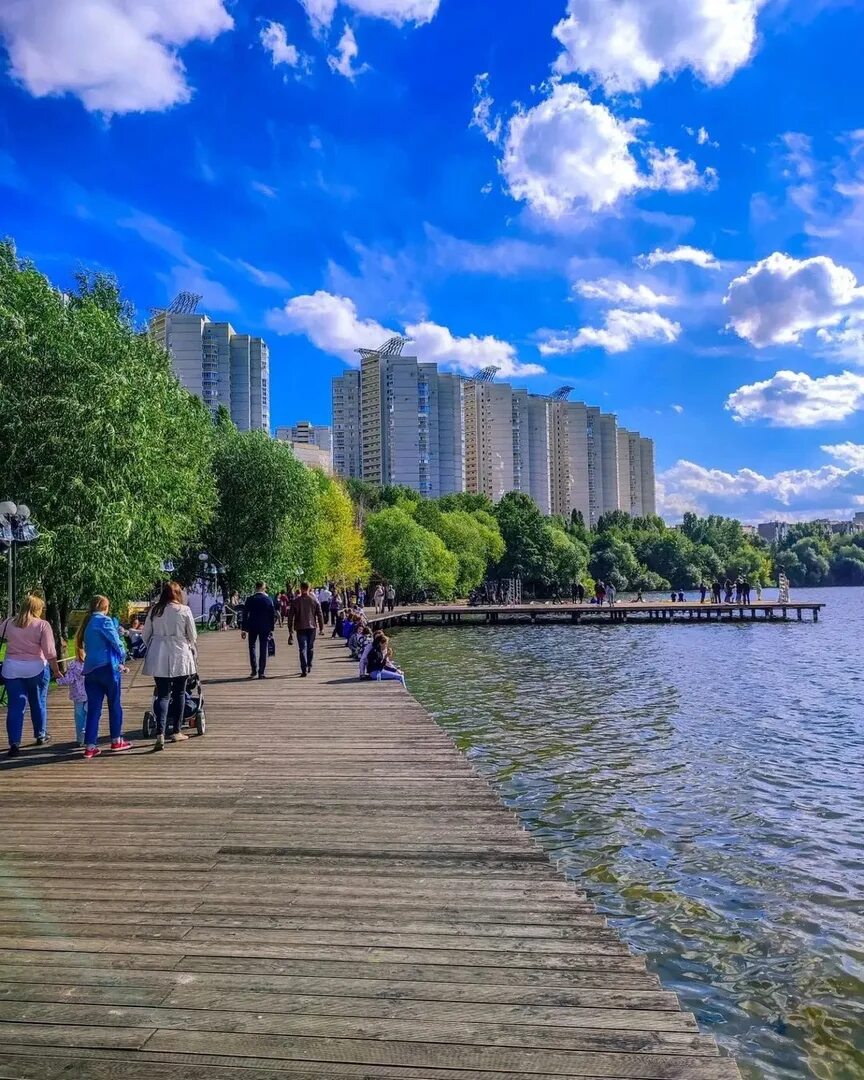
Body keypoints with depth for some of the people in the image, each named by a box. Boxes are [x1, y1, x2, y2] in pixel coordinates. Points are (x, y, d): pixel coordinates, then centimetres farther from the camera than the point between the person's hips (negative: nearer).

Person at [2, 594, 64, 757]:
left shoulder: (9, 623, 2)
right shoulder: (42, 625, -8)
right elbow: (50, 652, -12)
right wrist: (57, 671, -5)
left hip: (11, 669, 2)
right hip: (36, 668, -2)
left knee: (15, 706, 4)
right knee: (38, 703, 16)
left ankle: (14, 743, -3)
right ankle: (40, 736, 30)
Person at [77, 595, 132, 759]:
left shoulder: (87, 623, 14)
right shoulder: (104, 621, -9)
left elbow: (86, 646, 18)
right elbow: (116, 642, -12)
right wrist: (121, 659, 7)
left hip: (90, 670, 6)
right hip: (107, 667, -6)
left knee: (93, 709, 6)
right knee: (114, 705, 9)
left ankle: (90, 746, 2)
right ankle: (116, 741, 18)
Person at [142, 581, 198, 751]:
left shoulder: (155, 611, 2)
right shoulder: (184, 610, -6)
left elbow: (146, 634, 6)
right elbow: (192, 635, 0)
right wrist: (190, 647, 21)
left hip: (158, 658, 2)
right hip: (180, 656, -2)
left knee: (163, 695, 4)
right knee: (179, 693, 13)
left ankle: (160, 733, -13)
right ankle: (176, 732, 20)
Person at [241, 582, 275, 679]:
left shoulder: (250, 599, -4)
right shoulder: (269, 600, -4)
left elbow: (245, 615, -3)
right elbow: (273, 615, -2)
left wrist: (244, 629, 3)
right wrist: (271, 628, 6)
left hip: (252, 627, 0)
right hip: (265, 628, 0)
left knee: (252, 647, 15)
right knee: (263, 649, 5)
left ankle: (254, 670, 8)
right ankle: (262, 672, 4)